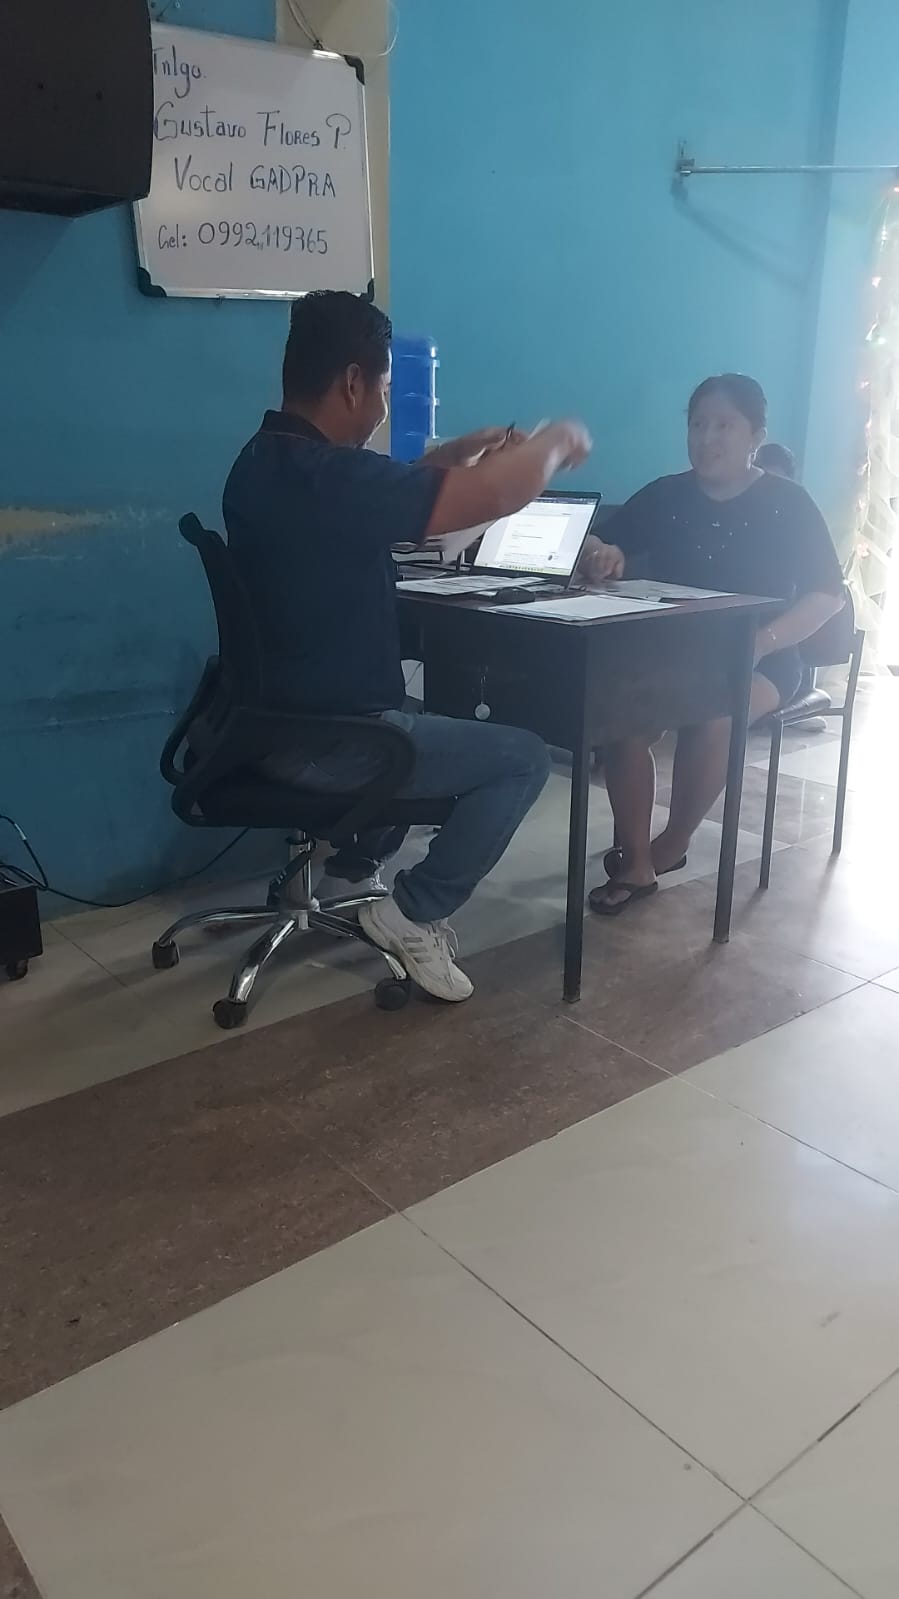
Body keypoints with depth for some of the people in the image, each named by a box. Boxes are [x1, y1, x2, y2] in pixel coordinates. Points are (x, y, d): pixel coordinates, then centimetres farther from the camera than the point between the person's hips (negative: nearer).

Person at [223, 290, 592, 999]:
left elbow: (380, 494, 23)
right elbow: (493, 496, -27)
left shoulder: (266, 460, 6)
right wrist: (558, 439, -8)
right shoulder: (326, 475, -26)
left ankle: (345, 870, 34)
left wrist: (457, 454, 15)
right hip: (330, 741, -10)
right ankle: (415, 913, 7)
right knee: (524, 756, 5)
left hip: (282, 721, 10)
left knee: (429, 725, 35)